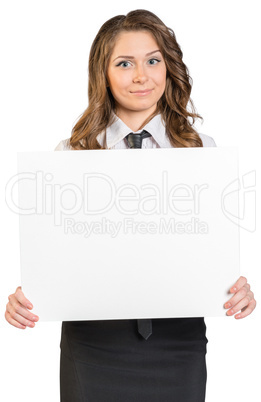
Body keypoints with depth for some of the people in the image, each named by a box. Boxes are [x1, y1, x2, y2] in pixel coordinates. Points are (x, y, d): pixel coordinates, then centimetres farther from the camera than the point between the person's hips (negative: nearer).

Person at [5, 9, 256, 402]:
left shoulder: (202, 149, 3)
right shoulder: (70, 154, 1)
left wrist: (239, 289, -14)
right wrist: (23, 296, -16)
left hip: (179, 342, 1)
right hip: (93, 344, 0)